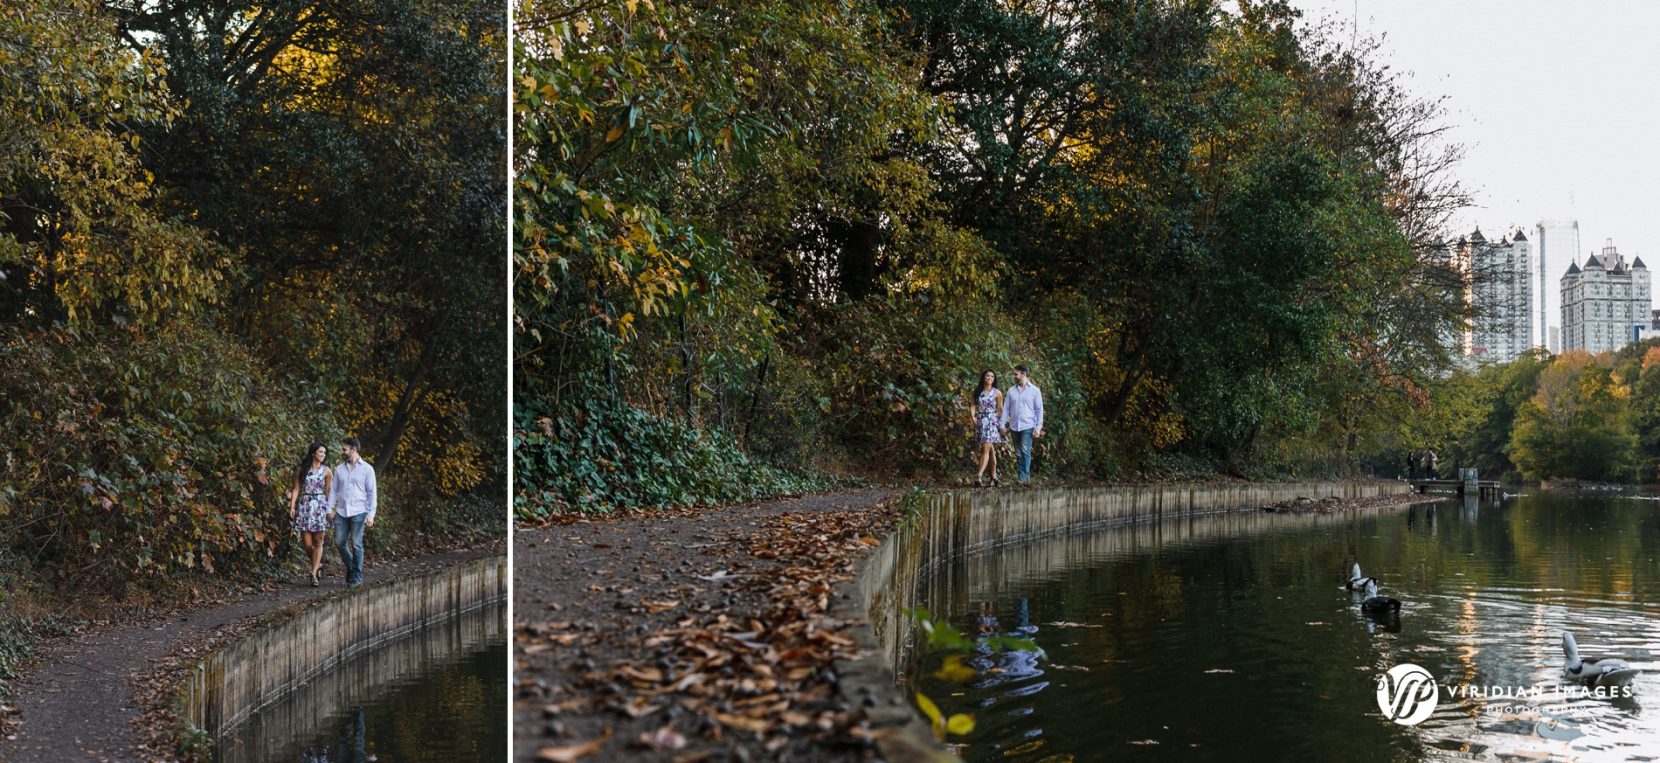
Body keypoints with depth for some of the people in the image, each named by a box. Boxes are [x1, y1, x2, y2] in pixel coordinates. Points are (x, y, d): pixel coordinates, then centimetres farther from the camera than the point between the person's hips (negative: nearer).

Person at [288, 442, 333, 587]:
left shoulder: (326, 471, 6)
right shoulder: (301, 470, 6)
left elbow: (328, 492, 5)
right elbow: (296, 489, 5)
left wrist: (330, 510, 0)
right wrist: (292, 506, -5)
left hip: (320, 506, 0)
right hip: (304, 506, 0)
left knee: (318, 542, -4)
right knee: (307, 543, -3)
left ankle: (314, 573, -1)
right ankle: (318, 564, 24)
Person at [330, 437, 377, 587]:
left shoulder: (367, 469, 0)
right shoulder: (339, 469, 12)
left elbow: (372, 493, -2)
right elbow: (334, 490, 14)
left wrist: (371, 514, -8)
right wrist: (330, 509, 4)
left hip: (359, 512, -4)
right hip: (341, 512, 4)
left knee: (356, 544, -4)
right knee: (339, 542, 2)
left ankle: (356, 576, 5)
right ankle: (350, 567, 23)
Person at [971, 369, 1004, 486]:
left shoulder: (997, 393, 2)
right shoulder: (978, 392, 11)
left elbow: (1000, 409, 4)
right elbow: (973, 405, 8)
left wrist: (1002, 424, 1)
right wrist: (973, 416, -10)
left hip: (991, 422, -4)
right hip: (980, 421, 4)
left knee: (986, 448, -15)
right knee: (991, 450, 9)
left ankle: (979, 475, -24)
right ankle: (994, 476, 16)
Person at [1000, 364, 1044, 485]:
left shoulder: (1035, 390, 1)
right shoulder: (1011, 391, 9)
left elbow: (1039, 410, 0)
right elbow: (1006, 408, 10)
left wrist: (1038, 427, -8)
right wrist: (1003, 425, 3)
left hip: (1028, 426, -4)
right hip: (1014, 427, 4)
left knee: (1025, 451, -17)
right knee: (1018, 453, 7)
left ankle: (1024, 477, -18)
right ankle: (1026, 477, 16)